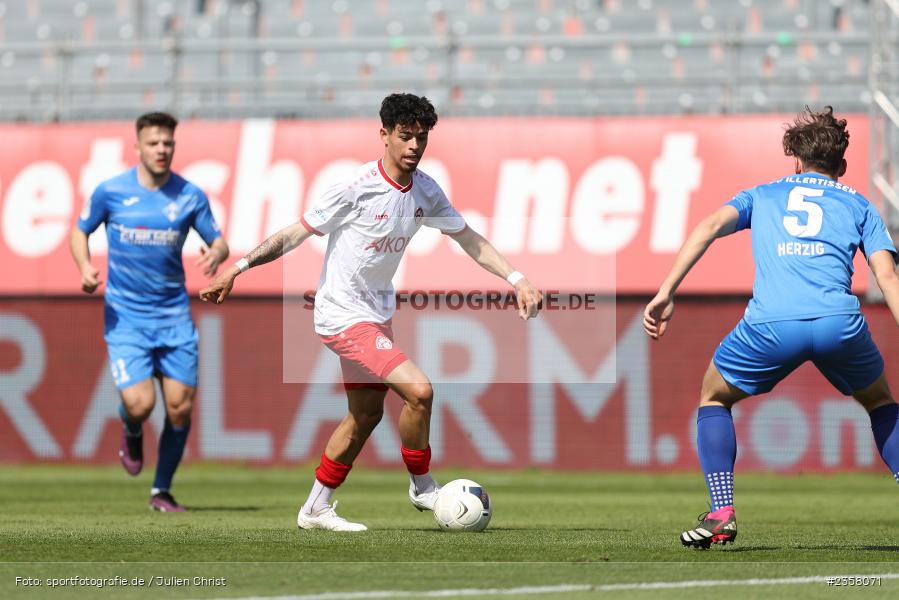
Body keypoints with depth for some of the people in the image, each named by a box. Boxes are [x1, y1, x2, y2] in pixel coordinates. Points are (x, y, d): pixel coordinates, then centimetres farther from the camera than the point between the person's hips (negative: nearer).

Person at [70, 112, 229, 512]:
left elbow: (218, 242, 8)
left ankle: (162, 491, 18)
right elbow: (80, 232, 10)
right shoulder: (110, 191, -4)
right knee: (140, 403, -16)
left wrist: (215, 256, -17)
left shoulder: (190, 196, 0)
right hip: (125, 315, -2)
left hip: (174, 316, 2)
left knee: (180, 407, -1)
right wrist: (85, 268, -10)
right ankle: (132, 433, 23)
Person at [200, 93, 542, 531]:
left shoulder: (425, 192, 1)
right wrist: (237, 268, -19)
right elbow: (298, 233, -15)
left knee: (366, 415, 15)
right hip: (343, 314, -9)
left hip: (377, 313, 9)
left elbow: (468, 240, 11)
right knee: (418, 389, -20)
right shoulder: (357, 188, -20)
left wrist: (517, 280, 4)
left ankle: (315, 509, 27)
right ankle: (422, 487, 0)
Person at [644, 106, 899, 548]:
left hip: (770, 325, -1)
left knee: (714, 396, 27)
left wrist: (666, 293, 3)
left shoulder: (763, 195, 29)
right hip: (839, 321, 1)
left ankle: (721, 513, 8)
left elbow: (711, 225, 9)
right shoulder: (858, 204, 28)